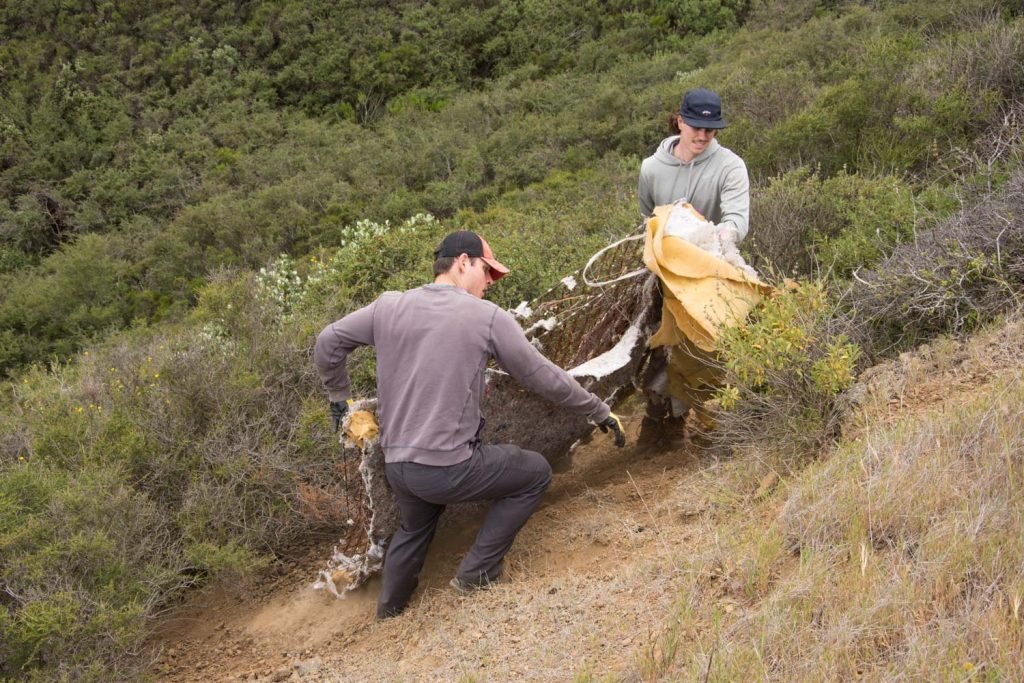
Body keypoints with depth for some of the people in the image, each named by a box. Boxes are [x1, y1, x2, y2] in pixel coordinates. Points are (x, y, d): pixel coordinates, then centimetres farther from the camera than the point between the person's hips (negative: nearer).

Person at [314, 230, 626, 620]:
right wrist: (600, 412, 11)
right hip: (450, 468, -6)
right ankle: (476, 574, 18)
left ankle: (391, 605, 48)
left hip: (395, 466, 6)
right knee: (535, 473, 18)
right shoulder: (488, 317, -8)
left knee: (414, 528, 36)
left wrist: (339, 397, 27)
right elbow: (545, 378, -2)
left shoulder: (389, 307, 3)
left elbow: (328, 343, 11)